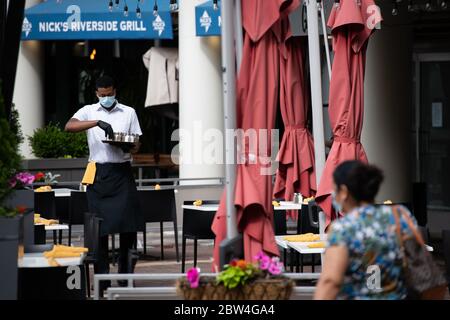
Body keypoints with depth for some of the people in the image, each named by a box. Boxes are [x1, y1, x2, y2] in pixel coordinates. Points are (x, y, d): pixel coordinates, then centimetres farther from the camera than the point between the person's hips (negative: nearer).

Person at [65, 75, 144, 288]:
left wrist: (129, 148, -14)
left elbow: (136, 144, 10)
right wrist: (97, 122, -23)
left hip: (122, 172, 1)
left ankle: (125, 276, 6)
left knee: (128, 223, -4)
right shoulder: (89, 111, 7)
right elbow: (69, 126, -12)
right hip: (99, 173, -1)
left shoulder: (129, 113, 11)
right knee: (100, 226, -1)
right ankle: (102, 275, 5)